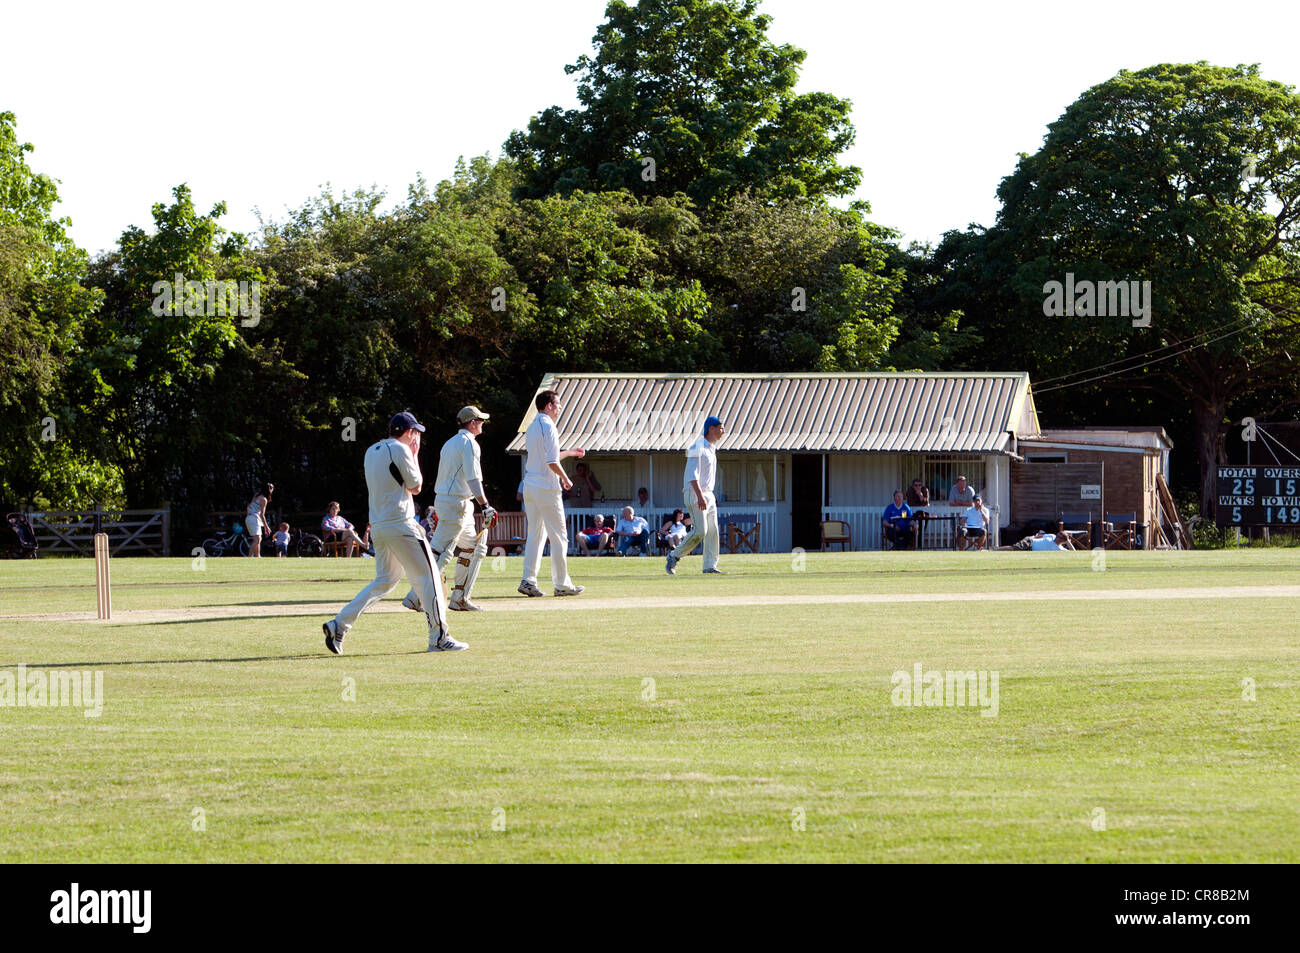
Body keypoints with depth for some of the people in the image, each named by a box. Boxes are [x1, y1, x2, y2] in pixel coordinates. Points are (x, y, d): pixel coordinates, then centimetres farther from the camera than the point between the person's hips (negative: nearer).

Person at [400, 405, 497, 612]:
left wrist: (438, 510, 24)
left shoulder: (450, 443, 19)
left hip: (442, 499, 10)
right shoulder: (469, 443, -10)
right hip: (457, 504, -10)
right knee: (440, 551, -13)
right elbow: (473, 478, -20)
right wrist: (485, 506, -25)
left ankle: (459, 599, 12)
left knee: (475, 547, 15)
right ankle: (414, 597, -17)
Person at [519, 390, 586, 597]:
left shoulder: (532, 427, 15)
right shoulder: (548, 427, -13)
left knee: (535, 535, 10)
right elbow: (552, 462, -19)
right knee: (558, 537, -2)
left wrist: (569, 453, 30)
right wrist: (565, 479, -5)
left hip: (530, 486, 9)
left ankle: (528, 580, 3)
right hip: (546, 487, -9)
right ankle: (561, 584, 1)